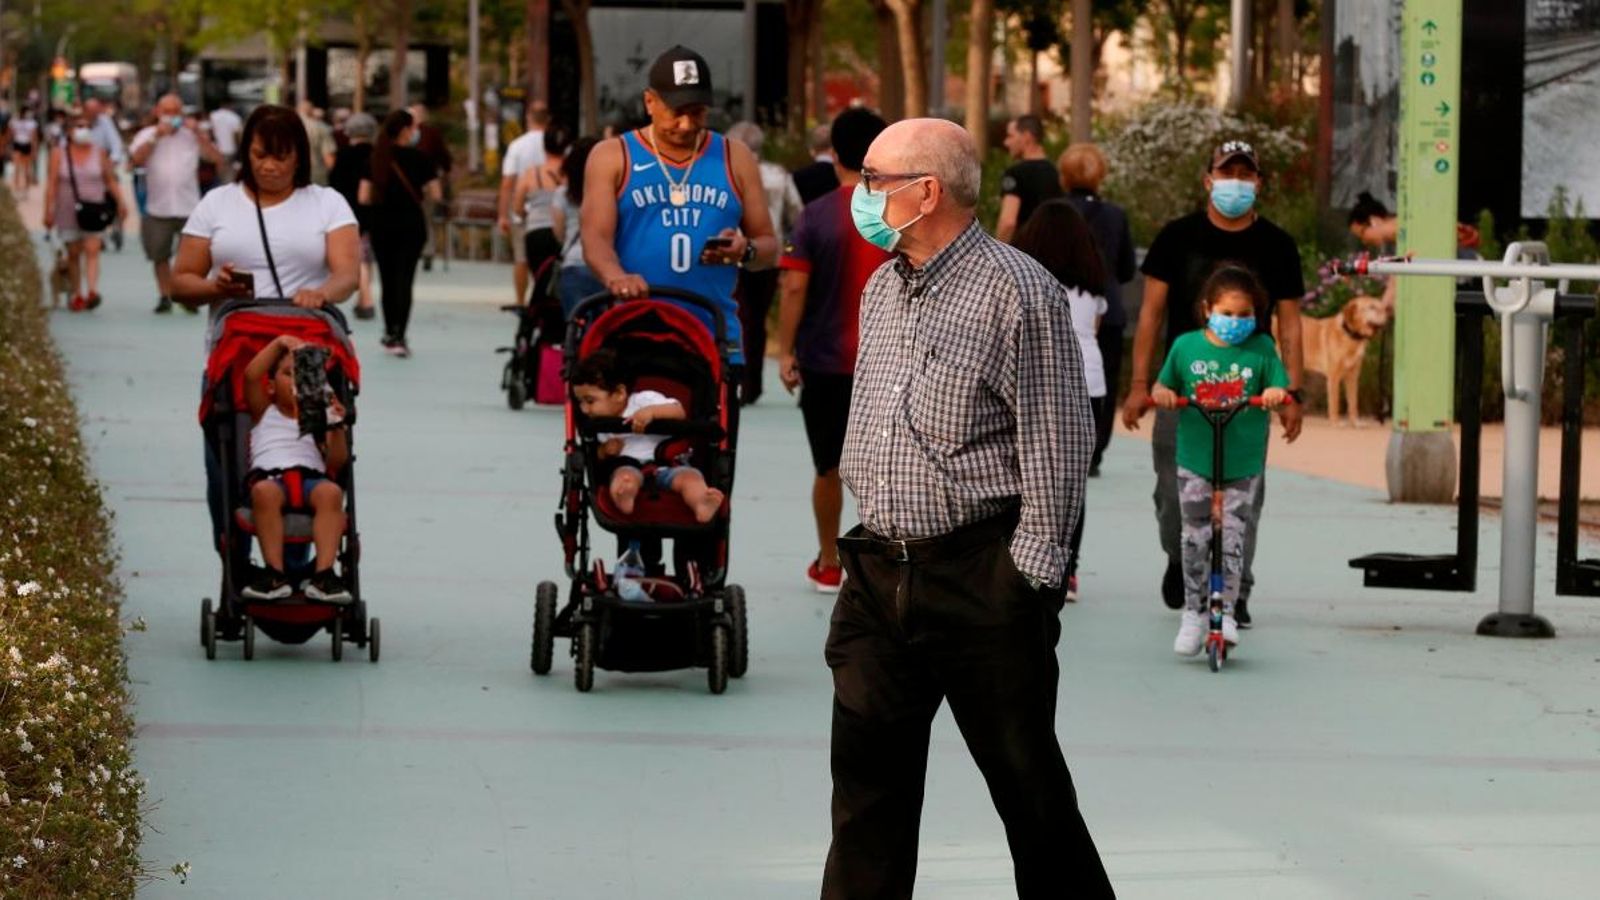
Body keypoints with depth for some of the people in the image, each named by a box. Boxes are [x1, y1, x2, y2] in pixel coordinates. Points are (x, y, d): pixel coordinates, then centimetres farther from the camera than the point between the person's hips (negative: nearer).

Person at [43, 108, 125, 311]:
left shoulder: (100, 154, 3)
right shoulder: (58, 154, 0)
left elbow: (111, 181, 7)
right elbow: (52, 184, -3)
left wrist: (120, 203, -2)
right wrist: (49, 211, -8)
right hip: (68, 211, 1)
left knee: (92, 250, -14)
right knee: (73, 253, 7)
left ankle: (92, 291, -27)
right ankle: (77, 294, 15)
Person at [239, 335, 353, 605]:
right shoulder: (264, 413, 27)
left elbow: (337, 462, 11)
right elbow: (251, 375, 9)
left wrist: (337, 427, -4)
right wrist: (280, 343, 5)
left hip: (311, 476, 1)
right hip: (268, 475, -1)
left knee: (331, 491, -35)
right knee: (265, 491, -38)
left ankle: (323, 575, -44)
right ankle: (275, 574, -38)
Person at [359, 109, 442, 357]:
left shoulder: (376, 158, -1)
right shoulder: (417, 158, -6)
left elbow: (364, 197, -6)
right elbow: (434, 195, -6)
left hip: (382, 226, 2)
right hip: (411, 225, -2)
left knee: (388, 281, 14)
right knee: (404, 281, -1)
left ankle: (390, 334, 22)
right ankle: (398, 337, -13)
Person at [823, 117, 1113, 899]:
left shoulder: (1017, 291, -11)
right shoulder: (881, 291, 14)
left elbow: (1056, 445, -12)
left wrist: (1031, 578, -14)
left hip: (981, 578, -7)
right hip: (878, 571, 7)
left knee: (1025, 779, 2)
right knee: (868, 778, 5)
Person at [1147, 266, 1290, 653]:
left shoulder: (1261, 348, 0)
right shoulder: (1187, 346, 2)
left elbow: (1280, 387, -2)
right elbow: (1164, 385, 10)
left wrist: (1275, 393, -25)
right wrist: (1161, 393, -13)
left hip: (1243, 461, 0)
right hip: (1195, 460, 0)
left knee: (1233, 538, -1)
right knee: (1195, 537, 1)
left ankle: (1227, 612, 10)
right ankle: (1193, 613, 13)